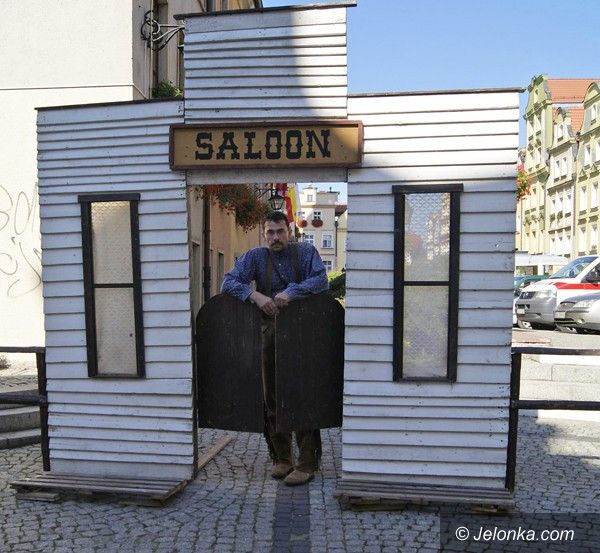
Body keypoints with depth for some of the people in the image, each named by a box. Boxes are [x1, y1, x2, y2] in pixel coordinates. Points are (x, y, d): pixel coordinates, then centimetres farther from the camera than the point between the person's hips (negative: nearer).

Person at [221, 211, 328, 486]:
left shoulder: (305, 251, 2)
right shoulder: (255, 256, 5)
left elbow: (320, 279, -11)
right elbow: (228, 282, -5)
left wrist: (291, 293, -25)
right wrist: (255, 295, -22)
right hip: (270, 334, 3)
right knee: (272, 399, 8)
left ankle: (307, 462, 7)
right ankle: (281, 458, 23)